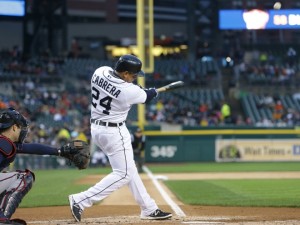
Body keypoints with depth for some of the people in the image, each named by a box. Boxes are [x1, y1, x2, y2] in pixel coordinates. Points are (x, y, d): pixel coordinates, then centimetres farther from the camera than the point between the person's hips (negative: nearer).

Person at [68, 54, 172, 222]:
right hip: (114, 132, -9)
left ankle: (149, 209, 23)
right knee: (123, 174, -1)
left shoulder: (101, 72, -7)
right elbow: (146, 97, -2)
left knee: (129, 169, 16)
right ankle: (81, 200, -8)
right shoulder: (128, 91, -24)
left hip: (96, 128, 9)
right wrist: (154, 91, 21)